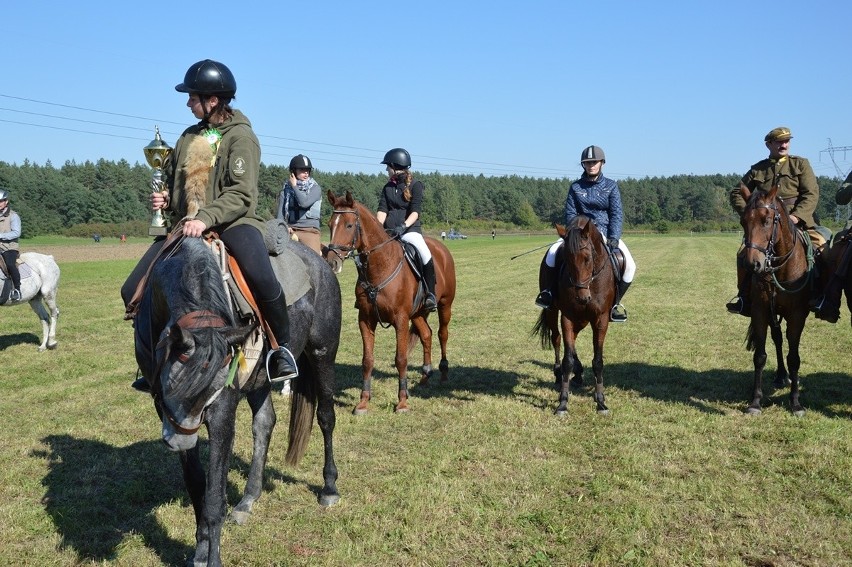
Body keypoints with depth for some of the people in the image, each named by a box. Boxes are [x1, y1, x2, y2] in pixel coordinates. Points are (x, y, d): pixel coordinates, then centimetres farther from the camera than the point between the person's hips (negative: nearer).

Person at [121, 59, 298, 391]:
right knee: (133, 290, 0)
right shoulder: (190, 137, 14)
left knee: (261, 277, -36)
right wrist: (163, 197, 4)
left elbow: (241, 194, -16)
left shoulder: (240, 136, -6)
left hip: (232, 222, -7)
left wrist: (206, 217, -29)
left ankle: (283, 347, -13)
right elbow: (173, 179, 27)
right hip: (186, 225, 7)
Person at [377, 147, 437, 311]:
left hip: (410, 229, -5)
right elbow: (382, 210, 5)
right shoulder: (387, 187, 15)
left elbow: (415, 211, -10)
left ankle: (431, 295, -22)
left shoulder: (416, 185, 1)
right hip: (388, 231, 5)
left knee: (425, 255, -30)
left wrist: (403, 227, -27)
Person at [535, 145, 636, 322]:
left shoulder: (611, 186, 3)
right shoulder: (576, 187, 5)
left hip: (606, 232, 0)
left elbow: (617, 214, -5)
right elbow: (570, 214, 1)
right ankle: (547, 292, -7)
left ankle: (614, 302, 2)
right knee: (552, 253, -25)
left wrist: (614, 238, -19)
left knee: (629, 265, -18)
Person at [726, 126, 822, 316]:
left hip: (799, 220, -1)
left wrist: (796, 216, -16)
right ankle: (744, 297, -4)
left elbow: (811, 194, 0)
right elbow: (736, 193, 15)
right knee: (744, 253, -17)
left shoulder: (800, 164, 10)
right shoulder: (758, 169, 13)